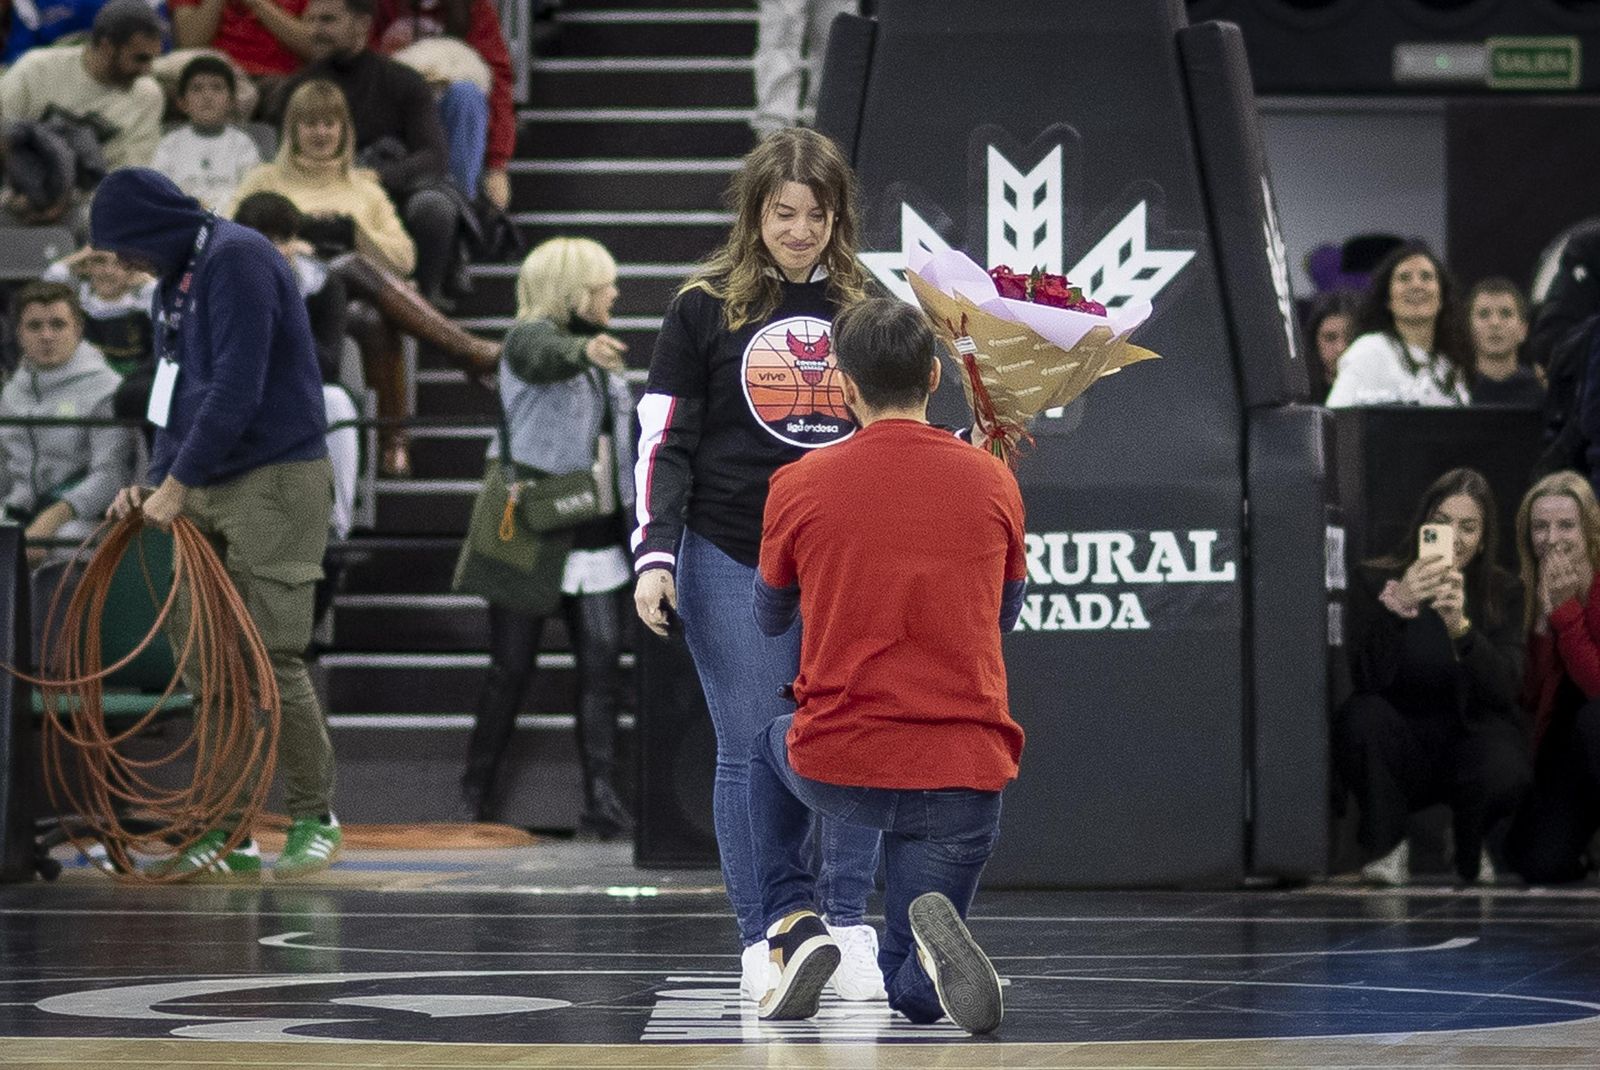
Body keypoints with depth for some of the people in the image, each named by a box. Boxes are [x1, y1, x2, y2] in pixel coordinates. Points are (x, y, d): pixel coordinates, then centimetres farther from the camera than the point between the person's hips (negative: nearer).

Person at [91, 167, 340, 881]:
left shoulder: (238, 260, -14)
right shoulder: (176, 283, 14)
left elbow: (236, 390, -21)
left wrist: (177, 483, -17)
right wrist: (153, 482, 7)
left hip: (275, 481, -9)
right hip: (206, 492, 9)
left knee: (272, 657, -10)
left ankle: (315, 818, 3)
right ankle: (228, 829, 10)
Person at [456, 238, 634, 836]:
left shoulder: (600, 352, 17)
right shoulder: (531, 335, -8)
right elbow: (545, 356, -34)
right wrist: (584, 349, -56)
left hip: (594, 535, 6)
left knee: (602, 661, -4)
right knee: (513, 666, 1)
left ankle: (601, 797, -6)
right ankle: (479, 792, 16)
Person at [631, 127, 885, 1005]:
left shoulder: (863, 308, 10)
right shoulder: (705, 308, 1)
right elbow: (664, 441, 0)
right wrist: (654, 555, -9)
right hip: (734, 562, -2)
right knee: (751, 754, -1)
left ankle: (848, 932, 10)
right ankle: (763, 943, 5)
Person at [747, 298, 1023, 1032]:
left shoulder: (798, 487, -3)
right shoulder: (992, 483, 0)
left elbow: (770, 619, 16)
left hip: (836, 770, 0)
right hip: (963, 776, 0)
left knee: (769, 753, 37)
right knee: (915, 992, 18)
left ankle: (792, 924, 15)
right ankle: (931, 933, -19)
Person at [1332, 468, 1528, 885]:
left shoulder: (1503, 592, -3)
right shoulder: (1375, 581, -6)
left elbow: (1504, 690, -18)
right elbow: (1367, 679, -20)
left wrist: (1460, 626, -36)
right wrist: (1397, 605, -36)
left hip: (1472, 736, 0)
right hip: (1401, 752, 0)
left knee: (1503, 774, -34)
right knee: (1361, 715, -32)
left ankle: (1470, 850, 4)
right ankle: (1386, 848, -12)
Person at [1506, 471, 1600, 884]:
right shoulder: (1524, 595, -1)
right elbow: (1528, 698, -8)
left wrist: (1565, 612, -25)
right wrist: (1543, 610, -19)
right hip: (1560, 746, 4)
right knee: (1541, 866, -17)